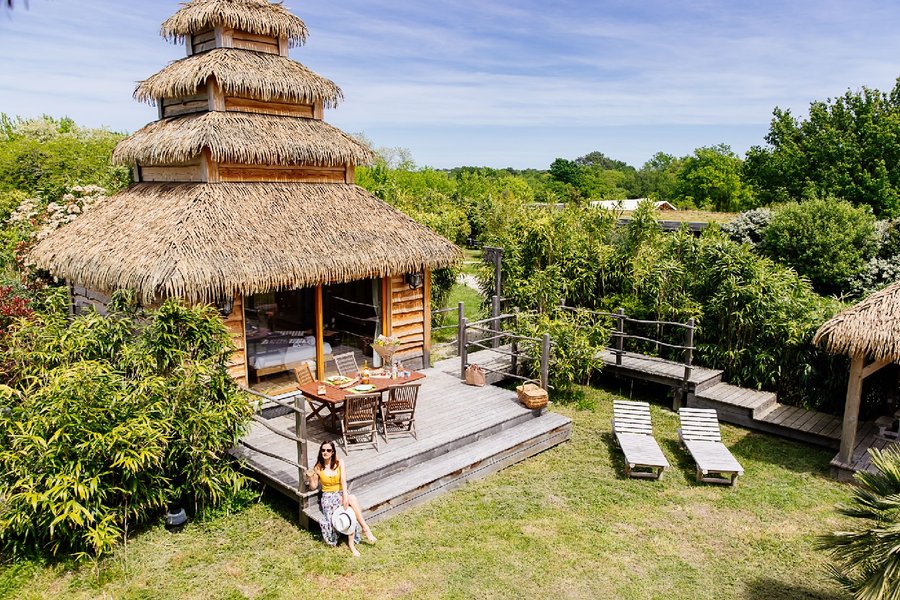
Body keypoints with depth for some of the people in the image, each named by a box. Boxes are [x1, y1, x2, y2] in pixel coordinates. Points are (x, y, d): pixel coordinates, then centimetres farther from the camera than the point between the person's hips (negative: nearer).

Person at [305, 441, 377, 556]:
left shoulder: (340, 463, -1)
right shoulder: (318, 467, 0)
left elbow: (343, 480, -14)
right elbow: (313, 487, 7)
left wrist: (345, 496, -29)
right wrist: (310, 478, -14)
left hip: (340, 493, 2)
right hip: (327, 497, -2)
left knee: (350, 505, -34)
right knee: (352, 499, -33)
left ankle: (351, 542, -25)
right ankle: (366, 530, -25)